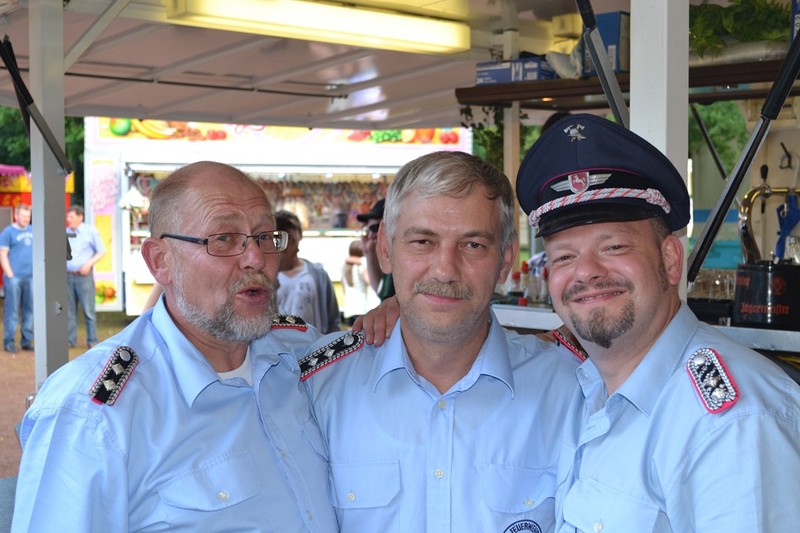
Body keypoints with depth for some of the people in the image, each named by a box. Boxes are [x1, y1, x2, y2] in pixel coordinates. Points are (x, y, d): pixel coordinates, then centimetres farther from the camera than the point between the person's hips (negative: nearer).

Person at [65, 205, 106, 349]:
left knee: (88, 310, -4)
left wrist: (89, 264, -12)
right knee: (69, 310, 6)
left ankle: (92, 340, 1)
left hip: (83, 276, -4)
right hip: (67, 276, 4)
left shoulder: (91, 231, 1)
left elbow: (101, 252, 1)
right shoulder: (65, 233, 13)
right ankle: (70, 340, 12)